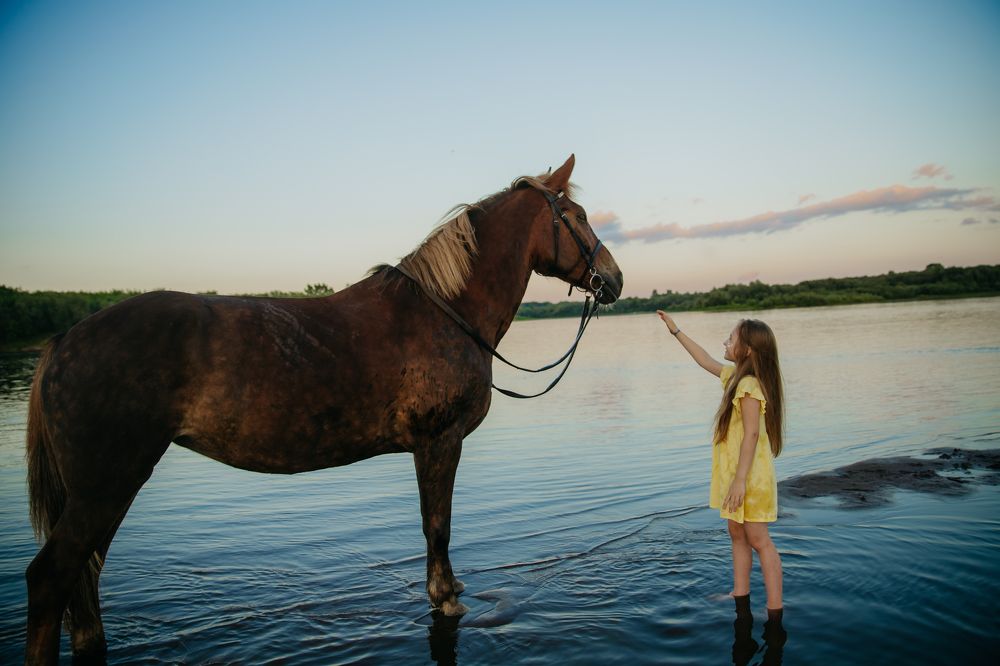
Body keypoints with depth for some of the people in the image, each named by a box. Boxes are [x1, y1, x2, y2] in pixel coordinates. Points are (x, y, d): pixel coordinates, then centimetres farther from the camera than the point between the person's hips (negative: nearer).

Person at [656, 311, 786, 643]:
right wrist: (676, 331, 27)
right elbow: (706, 360, 23)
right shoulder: (735, 376, 8)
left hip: (749, 475, -10)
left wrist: (740, 479, -26)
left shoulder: (749, 385, -20)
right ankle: (741, 605, 25)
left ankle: (775, 619, 0)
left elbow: (751, 433, -24)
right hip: (735, 473, 10)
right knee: (738, 534, 15)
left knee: (758, 540, -6)